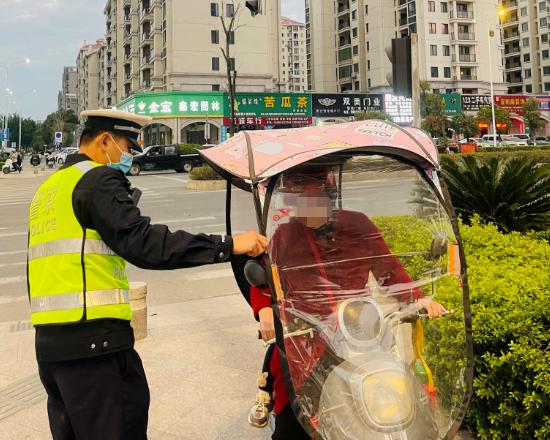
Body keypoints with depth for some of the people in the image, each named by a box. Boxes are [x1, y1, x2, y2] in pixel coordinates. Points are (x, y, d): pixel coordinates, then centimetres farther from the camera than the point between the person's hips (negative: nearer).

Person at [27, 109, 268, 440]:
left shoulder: (49, 188, 20)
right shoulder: (98, 180, -8)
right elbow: (142, 243, -22)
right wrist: (228, 246, -24)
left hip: (48, 341, 10)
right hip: (93, 341, -9)